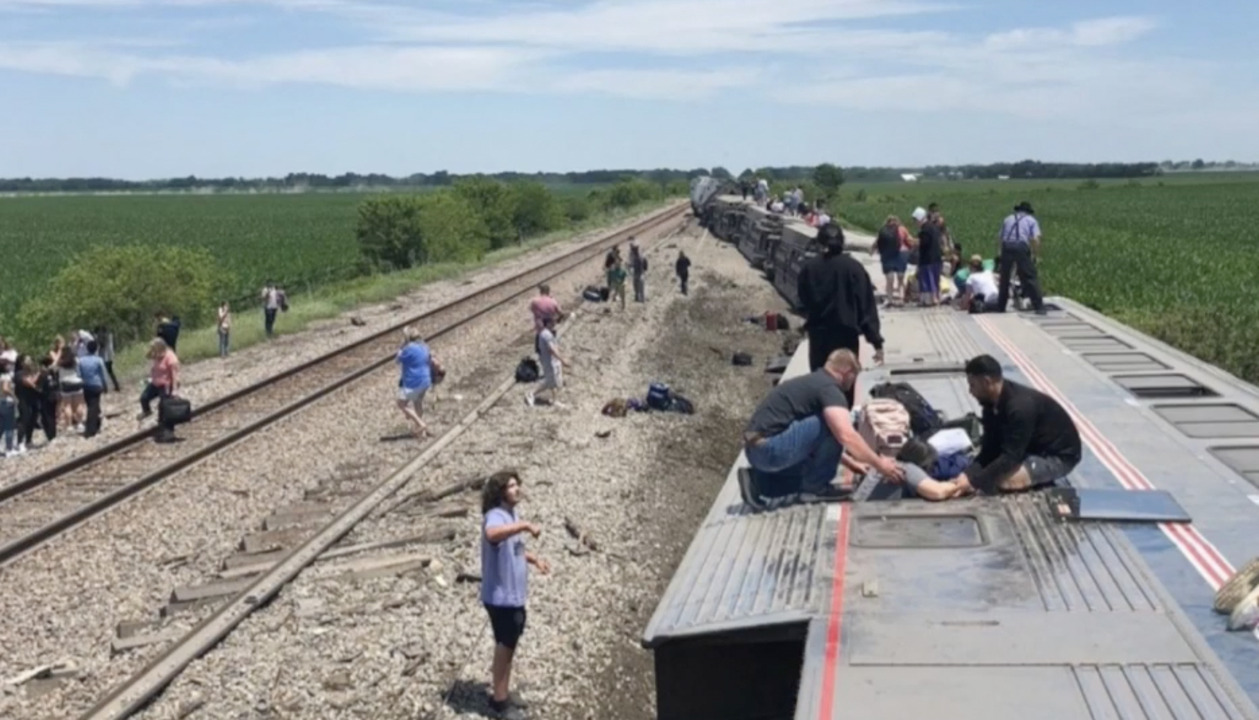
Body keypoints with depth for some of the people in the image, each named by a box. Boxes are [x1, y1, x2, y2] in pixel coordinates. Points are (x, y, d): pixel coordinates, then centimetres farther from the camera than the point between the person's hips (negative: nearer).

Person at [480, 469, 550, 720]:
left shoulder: (513, 515, 9)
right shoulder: (495, 516, -22)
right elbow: (492, 534, -48)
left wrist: (534, 559, 10)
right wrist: (526, 525, -44)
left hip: (515, 595, 9)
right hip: (501, 597, -9)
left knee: (508, 646, 18)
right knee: (505, 647, 1)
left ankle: (502, 694, 31)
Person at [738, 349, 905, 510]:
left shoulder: (812, 382, 22)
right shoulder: (829, 388, -9)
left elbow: (825, 440, 34)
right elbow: (846, 436, -22)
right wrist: (879, 464, -11)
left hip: (757, 449, 10)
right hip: (770, 448, -10)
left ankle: (757, 481, 13)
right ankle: (816, 485, 0)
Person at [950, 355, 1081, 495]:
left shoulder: (1020, 406, -32)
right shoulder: (993, 404, -4)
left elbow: (1010, 457, -33)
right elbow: (990, 449, -4)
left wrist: (973, 481, -32)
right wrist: (968, 474, -20)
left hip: (1059, 456, -9)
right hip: (1034, 449, 9)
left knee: (1003, 480, -29)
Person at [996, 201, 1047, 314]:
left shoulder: (1008, 219, 27)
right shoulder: (1031, 220, 18)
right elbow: (1036, 240, 4)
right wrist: (1035, 256, 11)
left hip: (1006, 246, 3)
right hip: (1022, 247, -3)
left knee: (1004, 279, 14)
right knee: (1029, 278, -1)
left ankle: (1000, 308, 20)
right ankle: (1039, 307, -7)